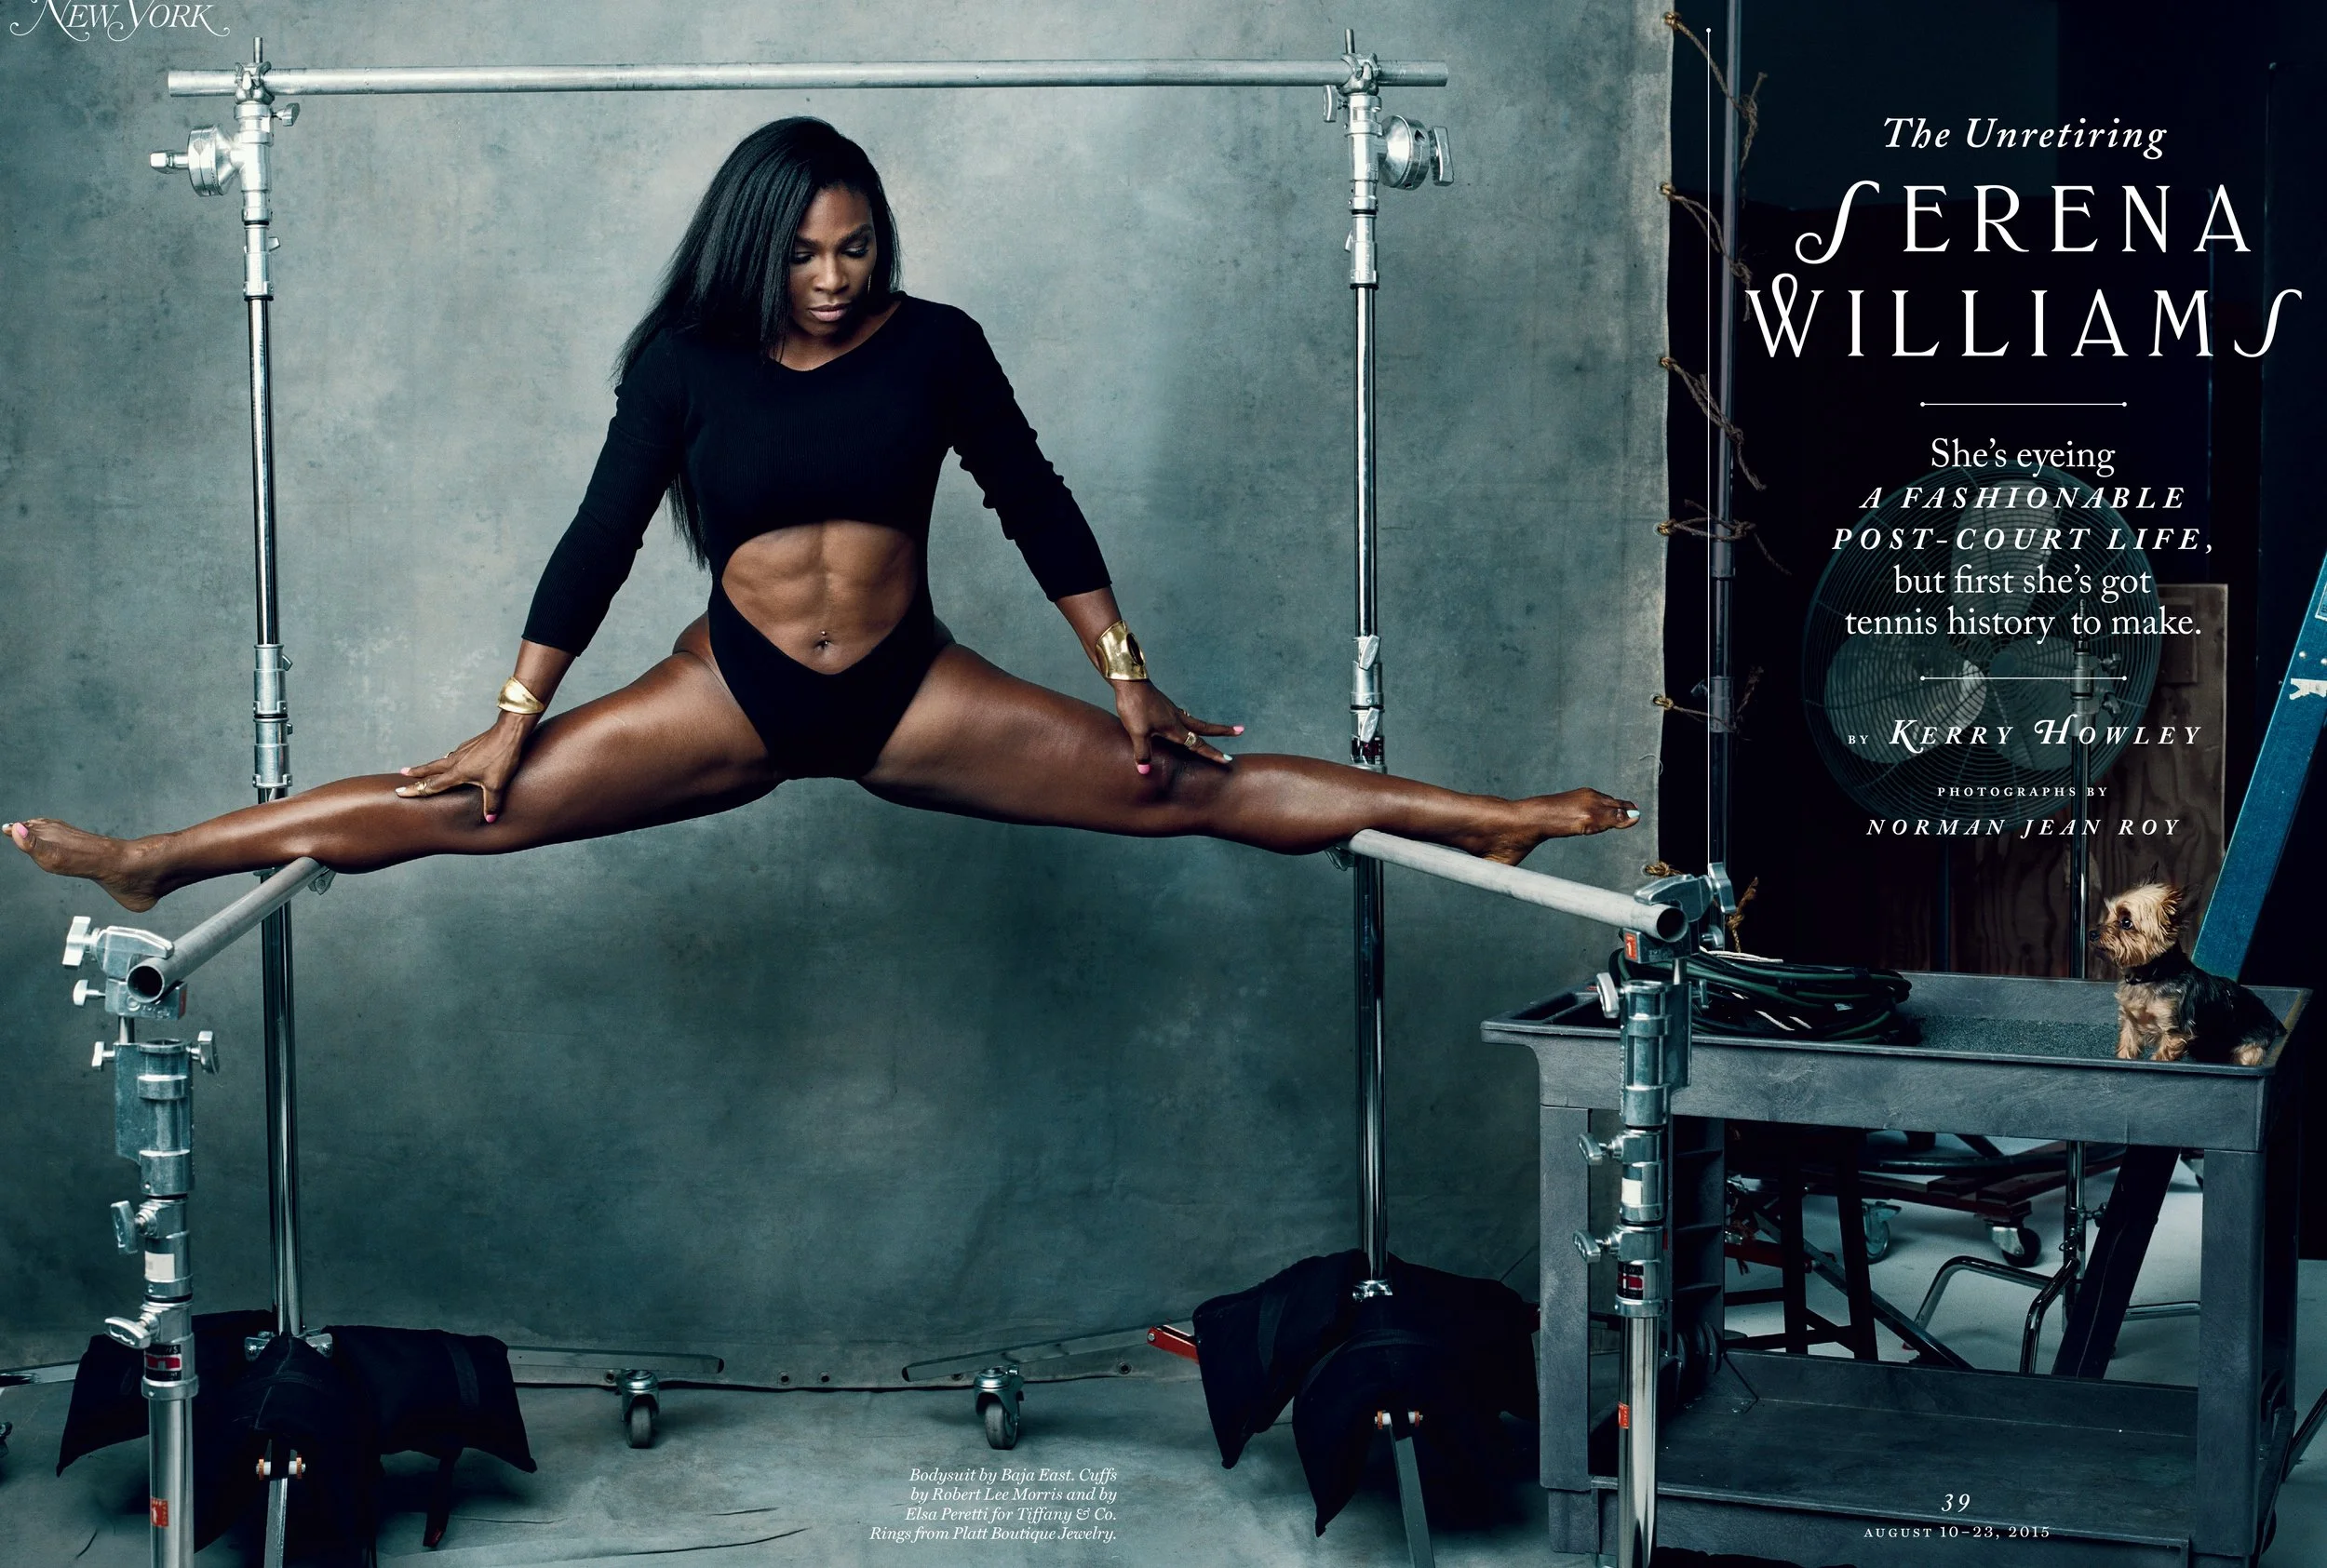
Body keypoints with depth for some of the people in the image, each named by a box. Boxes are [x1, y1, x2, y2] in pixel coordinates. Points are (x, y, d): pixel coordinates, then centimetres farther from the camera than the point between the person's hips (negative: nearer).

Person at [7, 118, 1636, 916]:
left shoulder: (935, 344, -3)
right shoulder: (689, 363, -3)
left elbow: (1039, 509, 4)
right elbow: (601, 539, -2)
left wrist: (1130, 675, 3)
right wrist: (513, 721, -3)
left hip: (908, 692, 0)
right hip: (736, 691, 0)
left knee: (1181, 785, -7)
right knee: (478, 808, -8)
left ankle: (1489, 817, -7)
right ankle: (152, 858, -4)